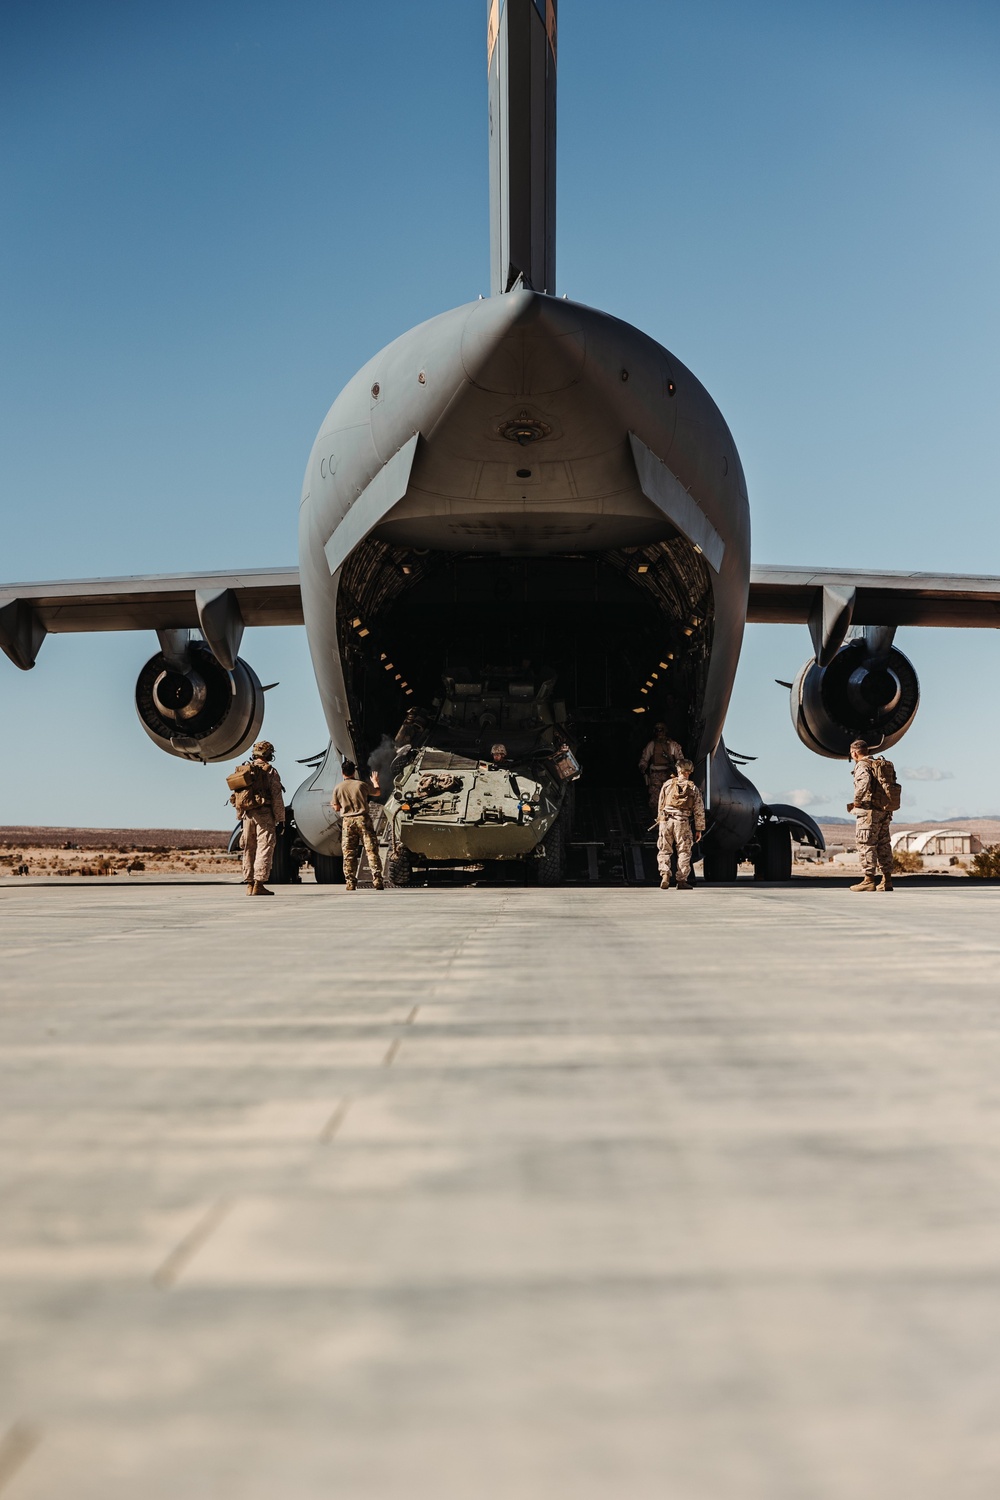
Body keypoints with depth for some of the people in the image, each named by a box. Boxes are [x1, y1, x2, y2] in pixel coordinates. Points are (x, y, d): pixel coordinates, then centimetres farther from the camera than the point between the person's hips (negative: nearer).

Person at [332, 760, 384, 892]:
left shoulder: (338, 788, 1)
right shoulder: (361, 784, 0)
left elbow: (336, 808, 9)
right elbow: (377, 793, 19)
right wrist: (375, 782, 39)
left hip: (348, 821, 1)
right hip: (363, 819, -1)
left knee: (349, 854, 5)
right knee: (371, 850, 0)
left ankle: (350, 882, 2)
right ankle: (377, 880, -6)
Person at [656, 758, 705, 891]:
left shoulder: (667, 784, 6)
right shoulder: (694, 789, 5)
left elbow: (660, 804, 11)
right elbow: (699, 811, 5)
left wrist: (660, 819, 23)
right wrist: (699, 829, 10)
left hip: (666, 820, 1)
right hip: (683, 822, -1)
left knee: (664, 851, 8)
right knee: (684, 852, 7)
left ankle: (665, 874, -13)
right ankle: (682, 880, 4)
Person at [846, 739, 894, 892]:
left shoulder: (862, 766, -8)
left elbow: (864, 781, -30)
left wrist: (857, 800, -20)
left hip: (869, 812, -8)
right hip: (885, 811, 8)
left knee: (866, 845, -5)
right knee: (883, 845, 10)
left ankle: (869, 880, -8)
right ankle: (887, 881, 12)